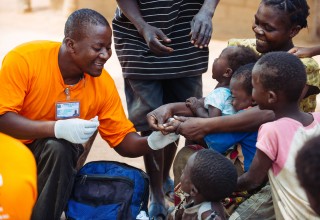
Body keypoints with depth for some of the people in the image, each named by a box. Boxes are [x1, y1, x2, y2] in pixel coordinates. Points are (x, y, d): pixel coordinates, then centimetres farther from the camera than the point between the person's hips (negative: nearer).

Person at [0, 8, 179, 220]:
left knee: (59, 148, -29)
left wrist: (152, 141, -27)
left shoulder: (103, 83, -12)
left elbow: (123, 140, -5)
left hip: (56, 155, 2)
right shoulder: (24, 59, -22)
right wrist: (57, 128, -39)